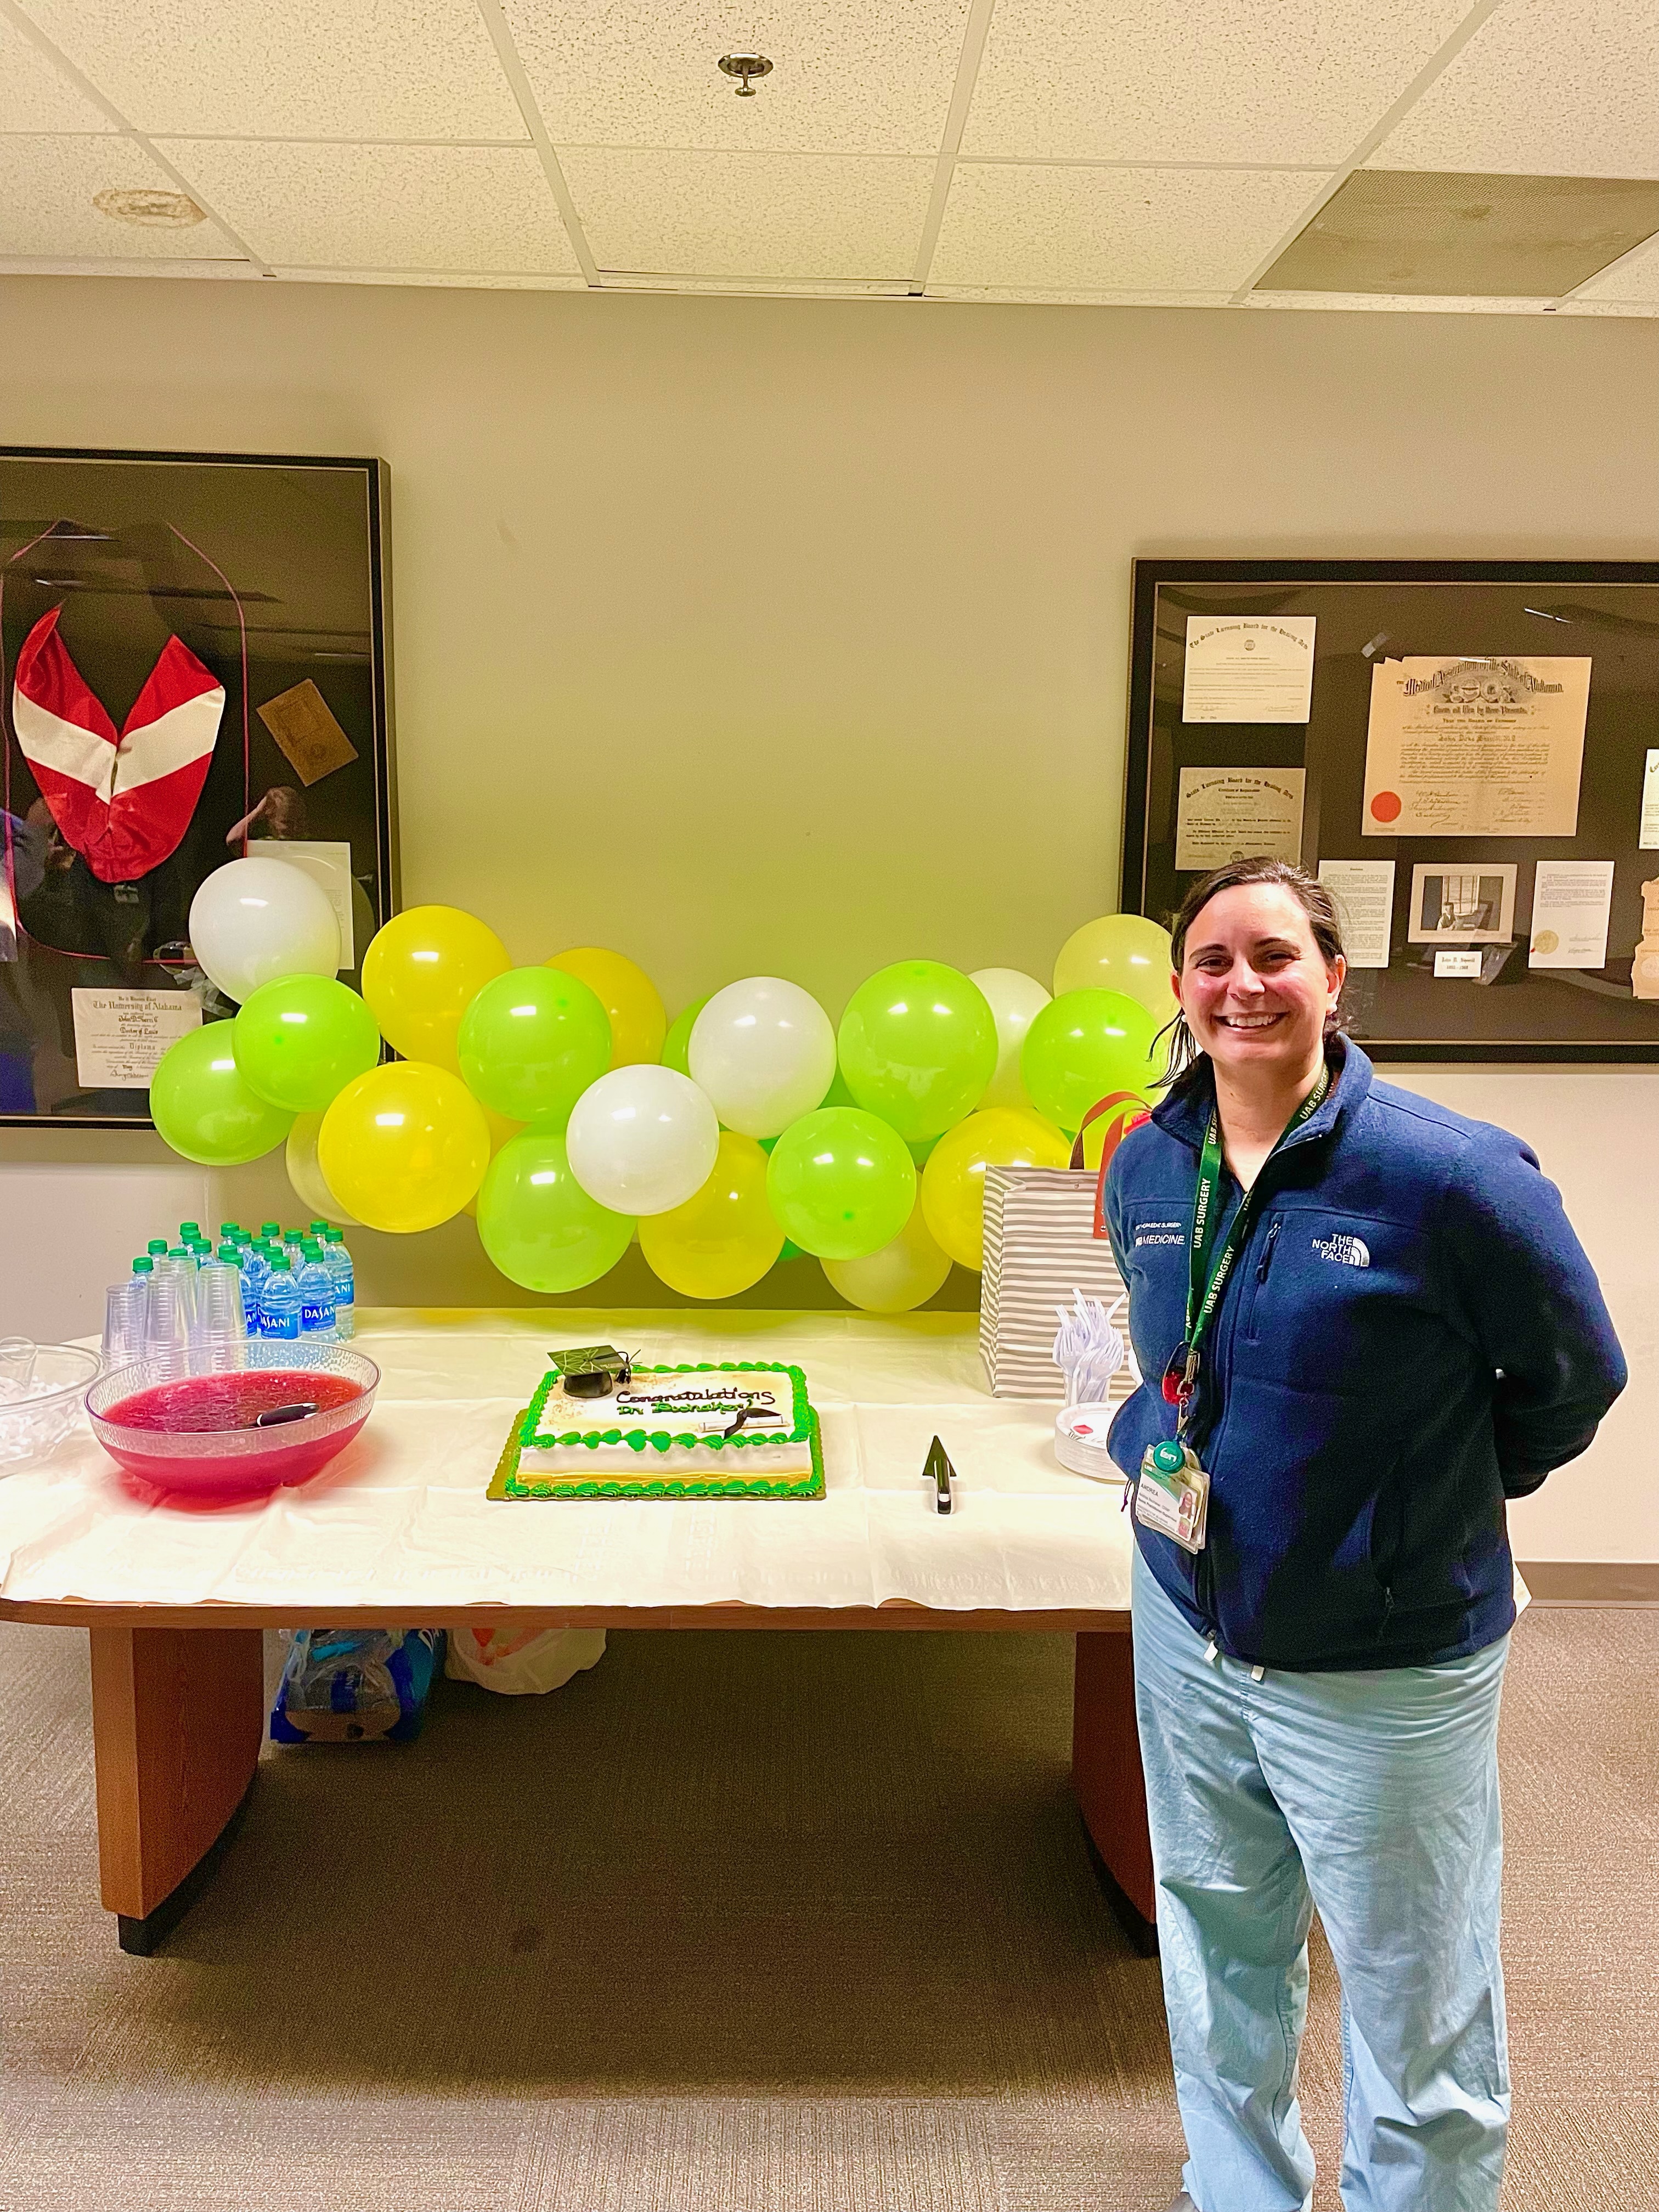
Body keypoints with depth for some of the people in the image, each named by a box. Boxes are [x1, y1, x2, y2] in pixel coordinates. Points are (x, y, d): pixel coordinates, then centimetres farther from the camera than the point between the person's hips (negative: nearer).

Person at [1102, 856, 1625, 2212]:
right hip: (1189, 1633, 5)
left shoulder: (1449, 1172, -20)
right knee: (1220, 1961, 24)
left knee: (1416, 2009, 13)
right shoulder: (1150, 1165, -3)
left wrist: (1443, 1497, 1)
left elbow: (1575, 1378, -6)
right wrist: (1170, 1462, 6)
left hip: (1384, 1669, -5)